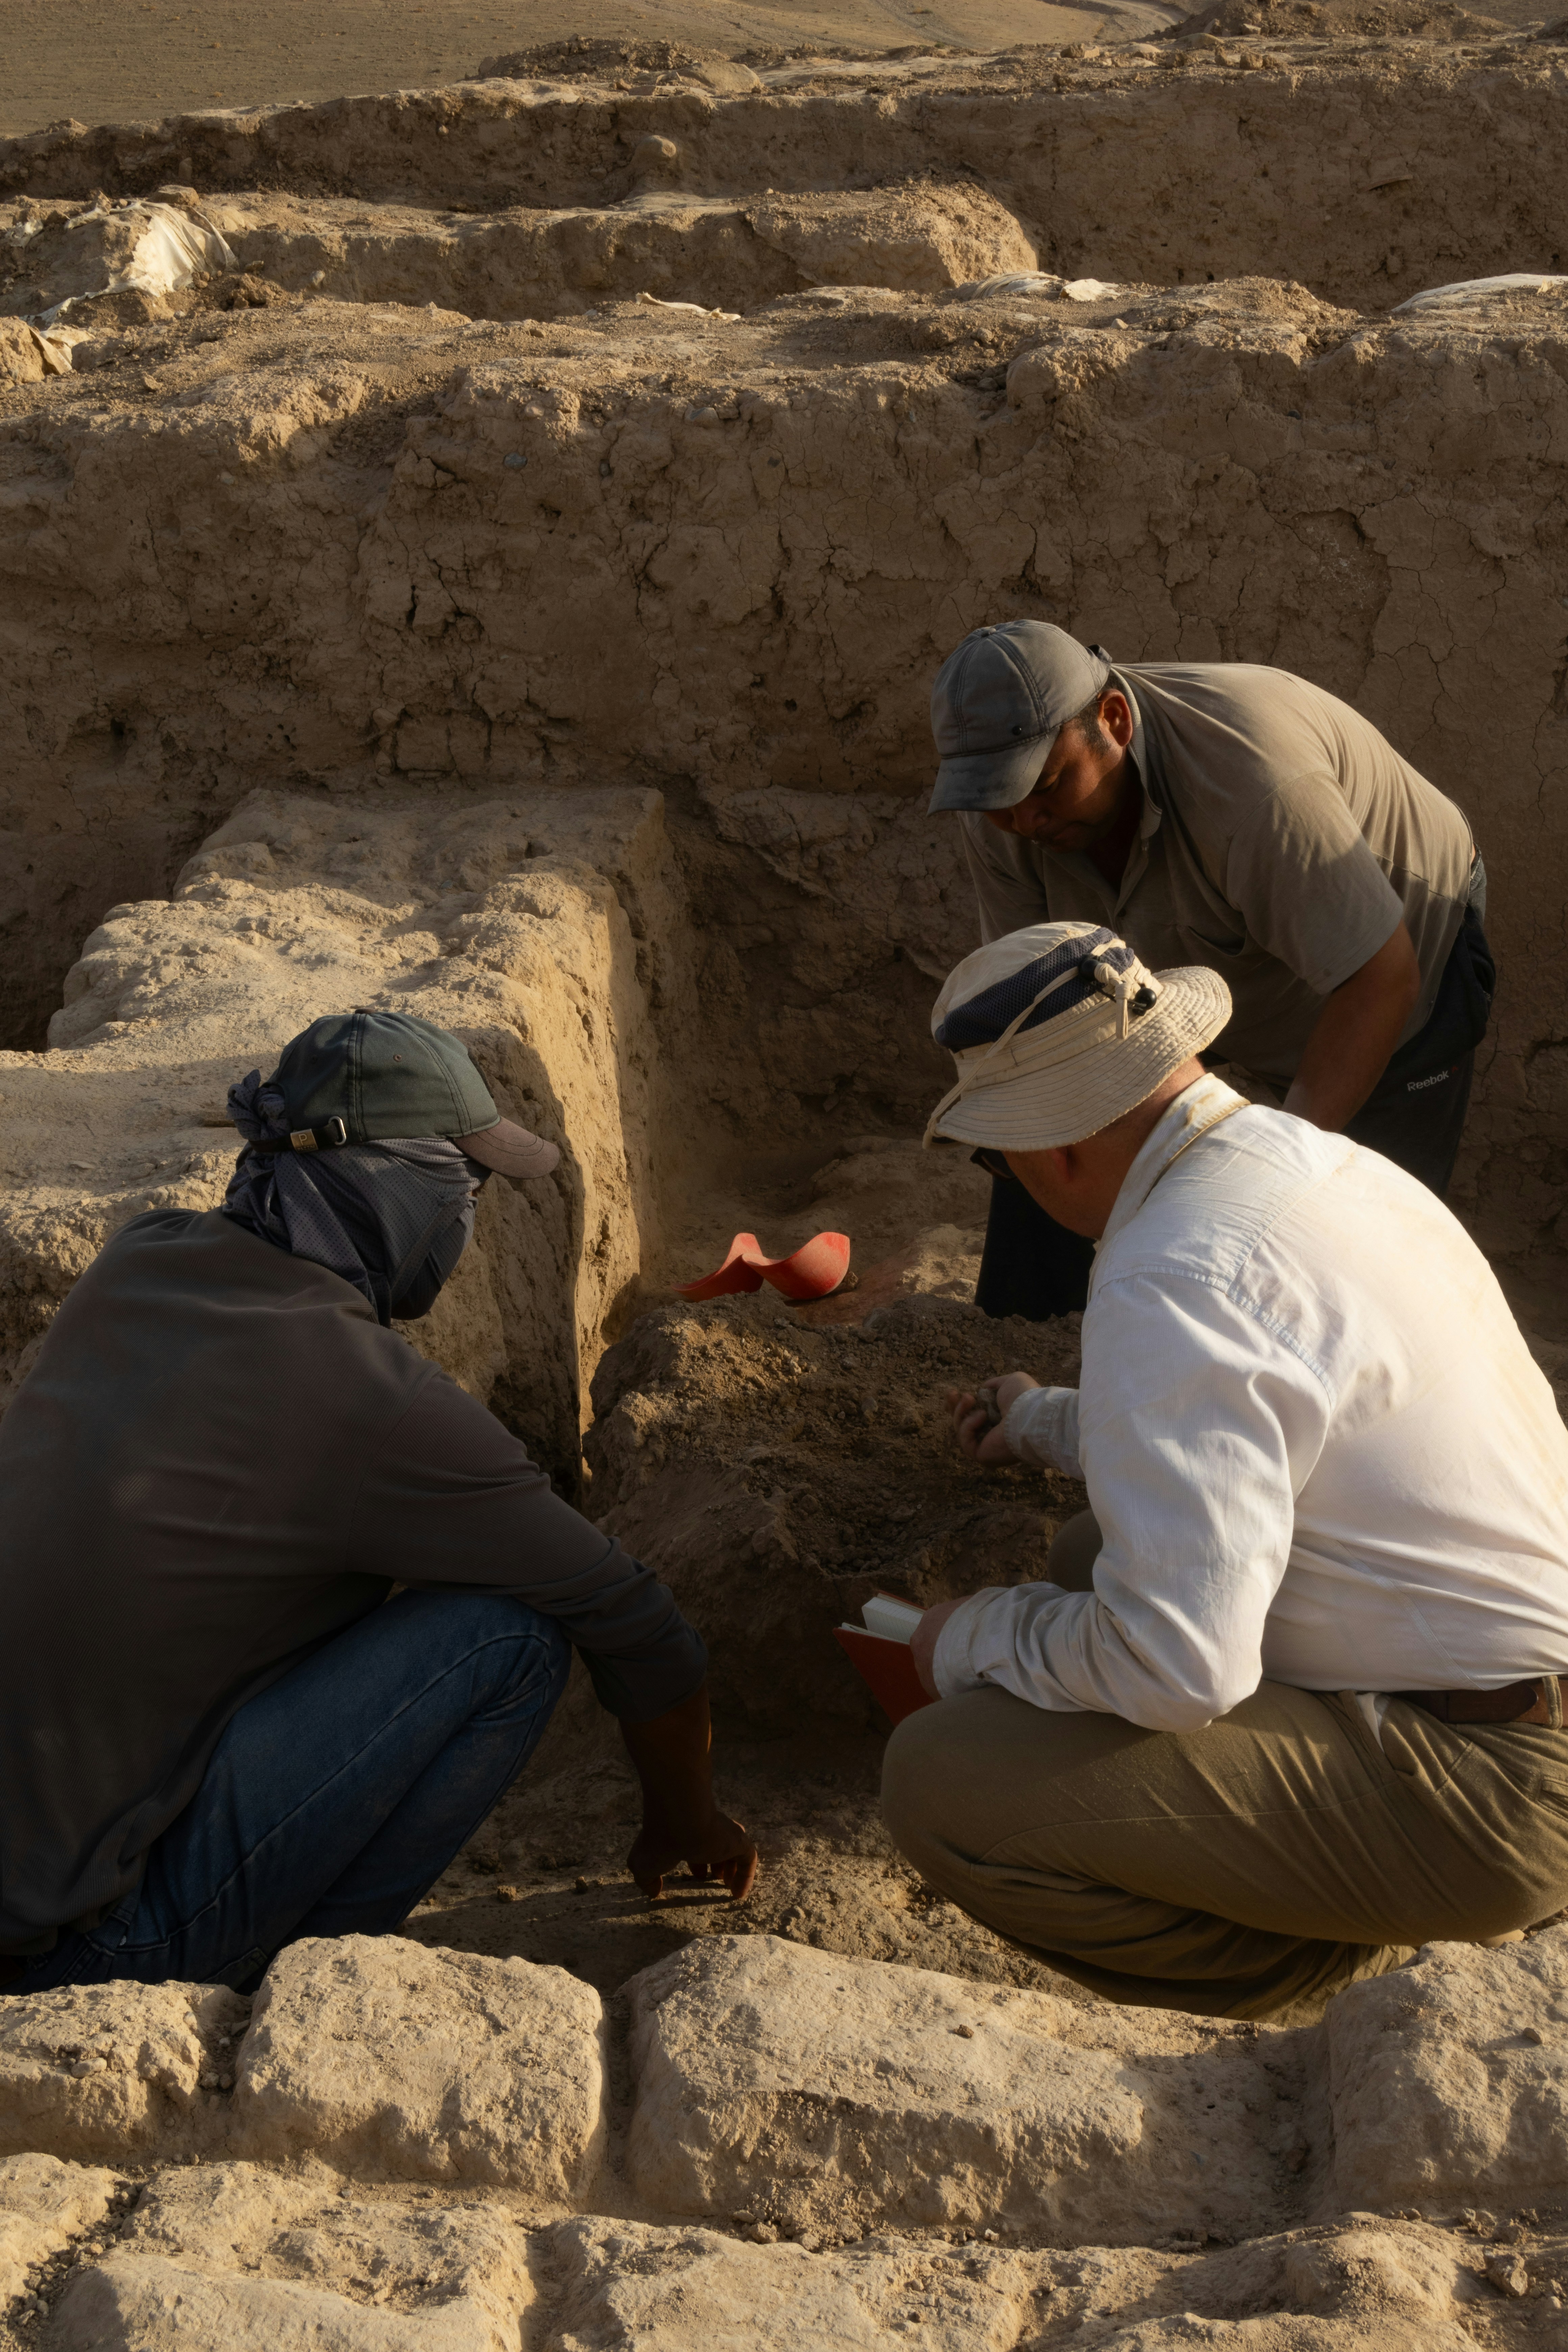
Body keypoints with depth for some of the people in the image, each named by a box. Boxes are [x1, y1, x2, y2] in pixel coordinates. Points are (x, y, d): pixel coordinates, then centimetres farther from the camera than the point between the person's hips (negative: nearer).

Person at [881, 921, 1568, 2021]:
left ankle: (1345, 1970, 2)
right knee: (1098, 1551, 23)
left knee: (945, 1780, -16)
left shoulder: (1176, 1288, -24)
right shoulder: (1331, 1164, 6)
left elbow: (1176, 1662, -28)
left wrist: (974, 1641, -8)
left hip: (1478, 1803, -10)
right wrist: (1049, 1422, 41)